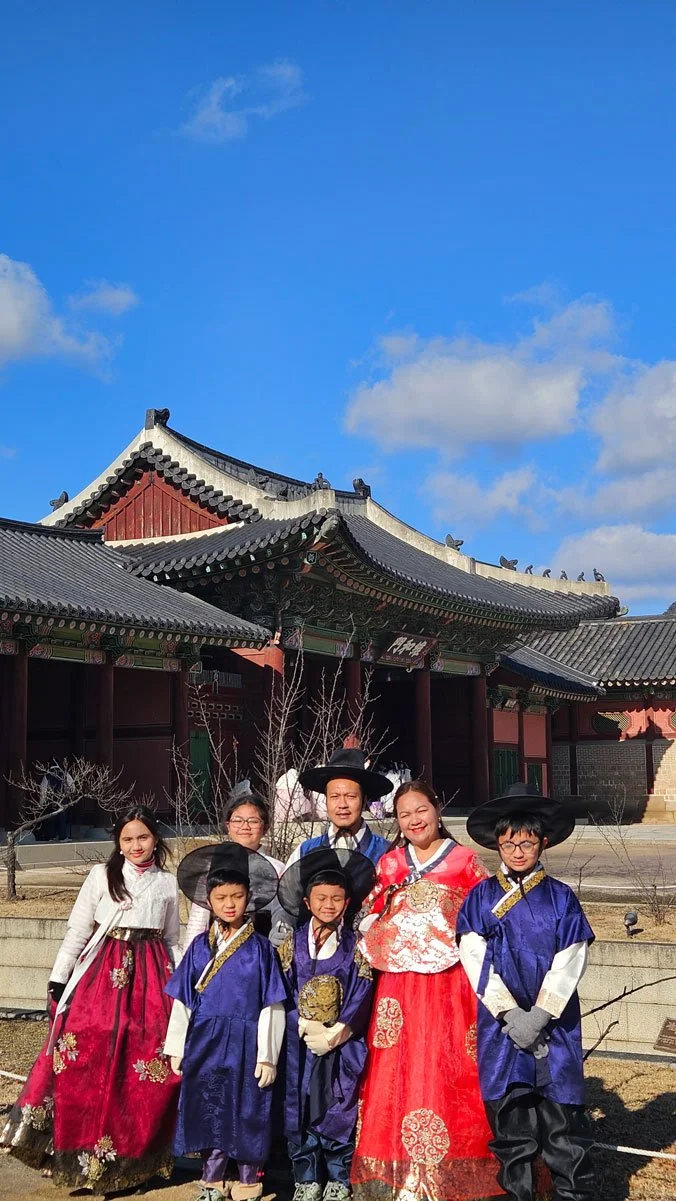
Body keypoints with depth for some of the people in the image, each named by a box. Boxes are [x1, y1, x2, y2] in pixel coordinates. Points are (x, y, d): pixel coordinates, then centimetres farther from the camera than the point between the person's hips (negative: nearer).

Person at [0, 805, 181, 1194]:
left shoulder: (168, 883, 9)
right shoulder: (102, 875, 0)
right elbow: (77, 931, 1)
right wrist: (59, 979, -3)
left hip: (151, 976, 2)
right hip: (104, 972, -2)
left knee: (153, 1066, -3)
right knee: (85, 1059, -10)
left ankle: (135, 1154, 13)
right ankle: (83, 1152, 4)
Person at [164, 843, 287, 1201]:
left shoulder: (259, 947, -4)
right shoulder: (200, 945, 4)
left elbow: (271, 1006, -4)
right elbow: (183, 1001, 8)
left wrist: (267, 1056, -6)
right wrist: (176, 1048, 6)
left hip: (245, 1043, -2)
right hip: (205, 1041, 3)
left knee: (247, 1114, 5)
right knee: (208, 1112, 9)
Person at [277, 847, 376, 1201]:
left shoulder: (356, 946, 1)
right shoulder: (292, 943, 4)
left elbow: (361, 995, -7)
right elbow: (283, 992, 0)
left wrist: (336, 1033, -16)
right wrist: (307, 1028, -11)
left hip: (342, 1043, -1)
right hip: (299, 1042, 2)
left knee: (338, 1111, 0)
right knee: (300, 1108, 4)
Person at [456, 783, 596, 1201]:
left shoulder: (561, 897, 1)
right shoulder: (481, 898, 2)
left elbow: (569, 962, -4)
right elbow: (475, 958, -4)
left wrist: (540, 1016, -12)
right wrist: (509, 1013, -12)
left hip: (554, 1023, -1)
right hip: (500, 1022, 1)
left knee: (561, 1114, 1)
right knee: (509, 1111, 7)